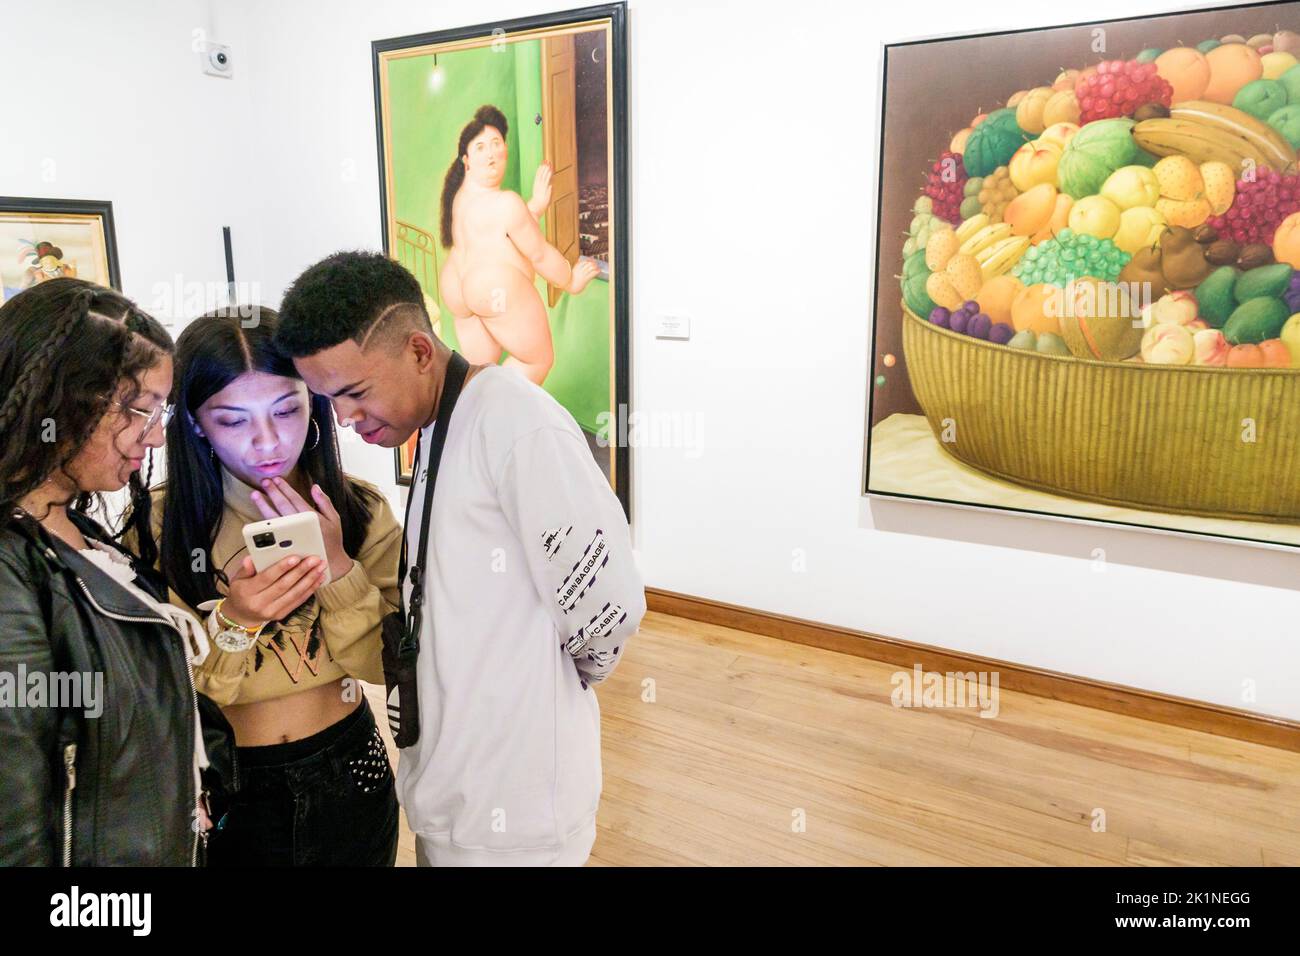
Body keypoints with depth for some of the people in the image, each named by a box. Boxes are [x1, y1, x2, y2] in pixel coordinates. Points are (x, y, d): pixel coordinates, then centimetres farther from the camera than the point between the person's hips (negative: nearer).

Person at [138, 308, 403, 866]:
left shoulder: (361, 510, -8)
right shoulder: (158, 524, -13)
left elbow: (386, 663, -11)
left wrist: (337, 567, -25)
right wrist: (232, 620, -32)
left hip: (349, 773, 2)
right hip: (227, 786, -2)